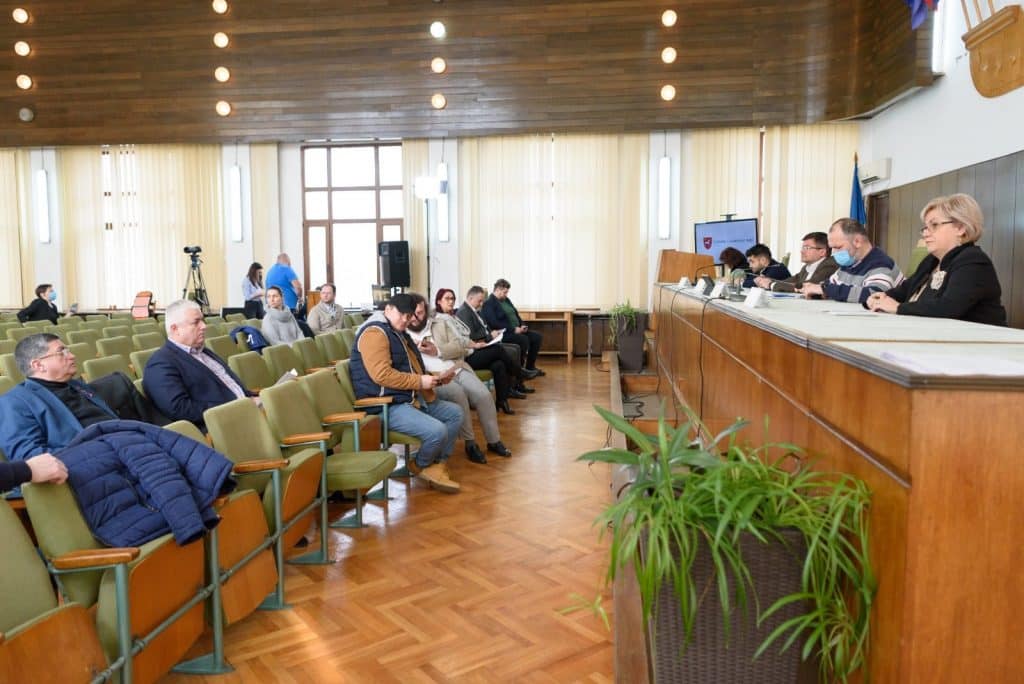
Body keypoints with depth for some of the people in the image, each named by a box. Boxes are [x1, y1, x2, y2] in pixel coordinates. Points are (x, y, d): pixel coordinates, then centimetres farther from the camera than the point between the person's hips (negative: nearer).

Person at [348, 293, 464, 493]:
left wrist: (437, 378, 12)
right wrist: (419, 381, -19)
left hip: (413, 399, 11)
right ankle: (422, 466, 6)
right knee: (437, 431, -26)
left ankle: (438, 466, 3)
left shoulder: (400, 334, 21)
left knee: (455, 413, 9)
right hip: (387, 406, -11)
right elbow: (382, 375, -25)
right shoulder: (375, 333, -13)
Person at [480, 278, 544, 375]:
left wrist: (522, 326, 1)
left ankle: (530, 367, 6)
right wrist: (513, 329, -22)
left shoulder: (506, 300, 17)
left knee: (537, 336, -3)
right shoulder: (488, 303, -11)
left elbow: (516, 314, 22)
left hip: (517, 330, 9)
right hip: (503, 334, -9)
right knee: (523, 339, -30)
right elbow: (494, 323, -21)